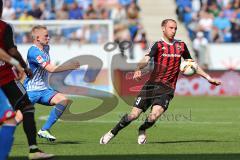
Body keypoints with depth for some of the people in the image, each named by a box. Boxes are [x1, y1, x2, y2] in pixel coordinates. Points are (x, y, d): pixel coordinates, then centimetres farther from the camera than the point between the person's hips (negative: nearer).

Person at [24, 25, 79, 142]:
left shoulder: (46, 48, 11)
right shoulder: (33, 52, -19)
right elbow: (50, 69, -26)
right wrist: (70, 67, -26)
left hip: (44, 90, 8)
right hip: (31, 91, -8)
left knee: (64, 101, -14)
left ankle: (44, 130, -9)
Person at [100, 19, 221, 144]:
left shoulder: (181, 46, 10)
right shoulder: (158, 45, -3)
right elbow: (146, 59, -20)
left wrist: (208, 78, 20)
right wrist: (138, 69, -41)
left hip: (167, 88, 2)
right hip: (152, 85, -2)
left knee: (155, 114, -22)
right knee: (134, 114, -7)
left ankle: (142, 131, 10)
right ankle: (112, 133, 15)